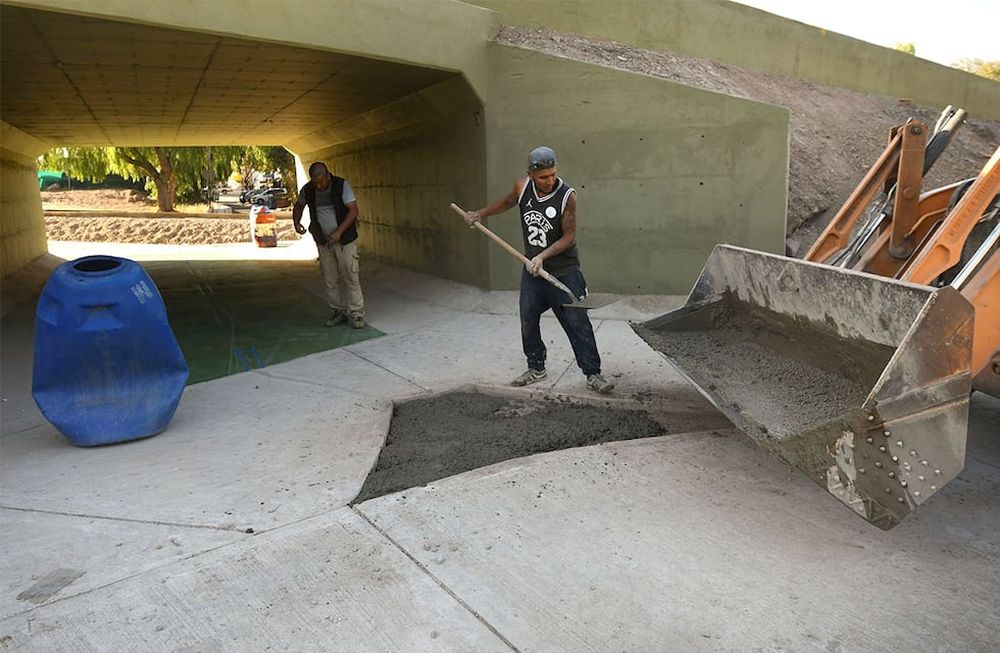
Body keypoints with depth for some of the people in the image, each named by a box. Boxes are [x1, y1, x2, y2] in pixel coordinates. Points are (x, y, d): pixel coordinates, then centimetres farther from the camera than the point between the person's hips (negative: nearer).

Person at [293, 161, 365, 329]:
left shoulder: (341, 185, -13)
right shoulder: (307, 190, -1)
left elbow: (353, 210, -15)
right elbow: (299, 205, 18)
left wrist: (339, 231, -24)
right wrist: (296, 222, -2)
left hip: (345, 239, -4)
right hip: (323, 242, 4)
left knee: (350, 277, -7)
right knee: (330, 280, 6)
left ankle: (356, 314, 0)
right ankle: (339, 312, 17)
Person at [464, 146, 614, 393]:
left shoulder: (567, 195, -18)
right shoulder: (523, 186, -5)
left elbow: (569, 237, -16)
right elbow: (508, 201, 18)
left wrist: (542, 256, -23)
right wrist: (480, 214, 14)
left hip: (564, 272, -5)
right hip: (532, 270, 5)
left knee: (578, 323, -4)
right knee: (528, 321, 11)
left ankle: (592, 373, 5)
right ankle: (536, 368, 28)